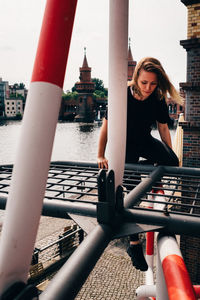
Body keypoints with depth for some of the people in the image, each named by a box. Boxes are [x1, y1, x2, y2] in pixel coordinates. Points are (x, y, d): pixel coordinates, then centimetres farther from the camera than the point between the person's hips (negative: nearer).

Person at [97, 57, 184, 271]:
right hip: (125, 144, -3)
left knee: (171, 162, -27)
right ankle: (134, 244, 10)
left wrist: (170, 157, -4)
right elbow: (106, 125, -14)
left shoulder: (158, 99, -13)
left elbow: (163, 127, -2)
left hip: (145, 141, 3)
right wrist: (100, 156, -15)